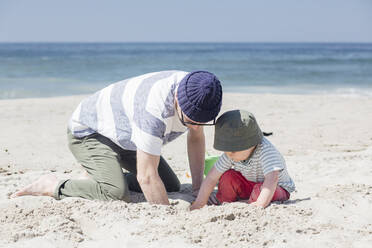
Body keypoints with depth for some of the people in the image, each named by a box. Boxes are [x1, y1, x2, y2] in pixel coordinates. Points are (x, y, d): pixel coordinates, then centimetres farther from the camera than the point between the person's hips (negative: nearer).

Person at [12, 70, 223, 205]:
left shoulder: (199, 95, -18)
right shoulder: (154, 108, -42)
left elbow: (196, 138, 2)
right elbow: (147, 176, -41)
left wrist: (198, 188, -4)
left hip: (124, 136, 9)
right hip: (88, 131, -8)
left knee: (171, 186, 7)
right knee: (117, 195, -31)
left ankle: (101, 179, 18)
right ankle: (54, 186, -11)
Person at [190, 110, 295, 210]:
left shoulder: (265, 150, -35)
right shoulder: (230, 155, -16)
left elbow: (272, 179, -46)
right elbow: (211, 178, -13)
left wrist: (261, 204, -56)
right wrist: (199, 204, -15)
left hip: (277, 189, -5)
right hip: (248, 186, 5)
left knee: (262, 189, -36)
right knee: (227, 176, -17)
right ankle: (224, 201, 6)